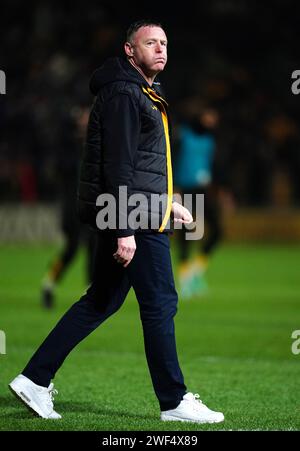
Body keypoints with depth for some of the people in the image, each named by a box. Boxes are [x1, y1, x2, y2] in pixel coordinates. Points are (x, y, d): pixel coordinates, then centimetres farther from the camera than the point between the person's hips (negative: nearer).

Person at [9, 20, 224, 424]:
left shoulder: (142, 94, 20)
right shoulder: (124, 93, -13)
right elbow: (118, 166, -19)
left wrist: (169, 203, 27)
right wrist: (125, 230, -22)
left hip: (133, 215, 10)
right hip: (136, 218, -10)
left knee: (101, 301, 11)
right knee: (160, 304, -3)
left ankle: (35, 379, 11)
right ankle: (174, 402, 5)